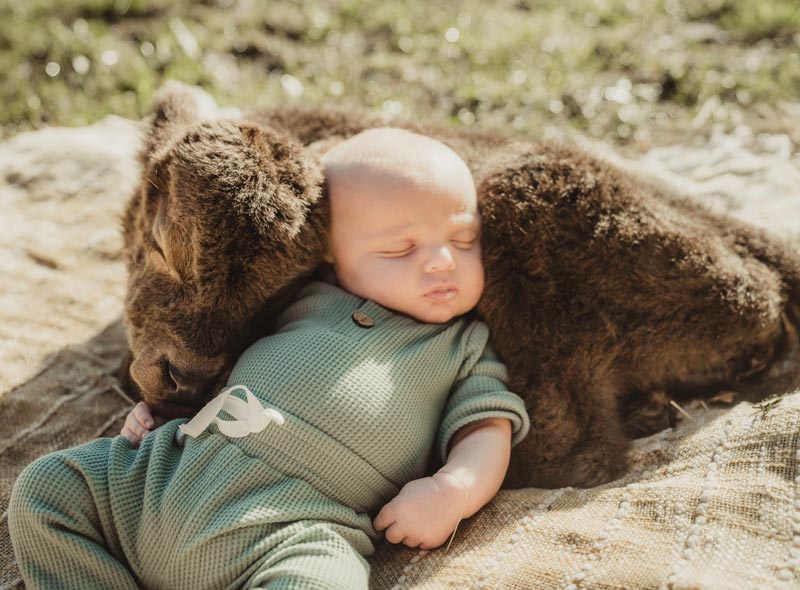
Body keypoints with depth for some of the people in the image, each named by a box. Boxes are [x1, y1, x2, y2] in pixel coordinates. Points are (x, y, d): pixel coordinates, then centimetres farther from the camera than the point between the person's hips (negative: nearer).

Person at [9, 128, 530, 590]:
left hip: (299, 529, -4)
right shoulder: (309, 299, 19)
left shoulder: (465, 346, 13)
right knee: (47, 487, 3)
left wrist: (454, 490, -15)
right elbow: (230, 356, 31)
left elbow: (489, 429, 6)